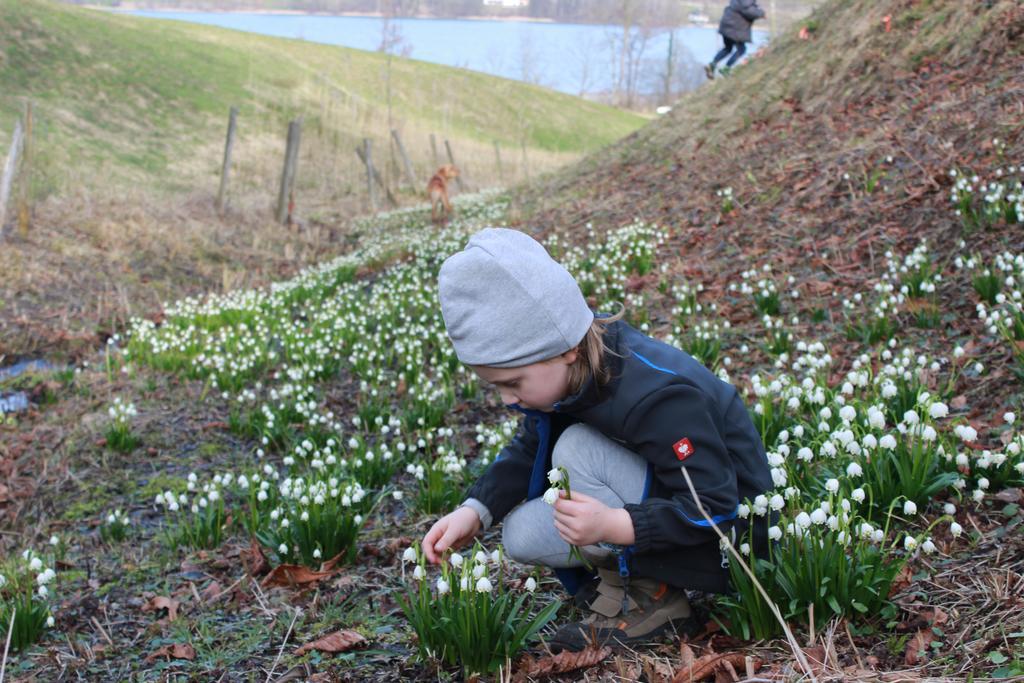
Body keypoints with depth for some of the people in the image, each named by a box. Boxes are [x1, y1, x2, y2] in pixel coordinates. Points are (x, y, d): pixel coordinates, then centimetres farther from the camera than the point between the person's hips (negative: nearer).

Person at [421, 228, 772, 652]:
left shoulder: (655, 395, -34)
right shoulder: (572, 372, -9)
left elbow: (715, 507, -30)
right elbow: (528, 450, 1)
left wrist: (614, 526, -42)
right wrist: (475, 511, -15)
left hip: (727, 530, -8)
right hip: (660, 499, 8)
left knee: (578, 450, -27)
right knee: (522, 536, -7)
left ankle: (651, 602, -14)